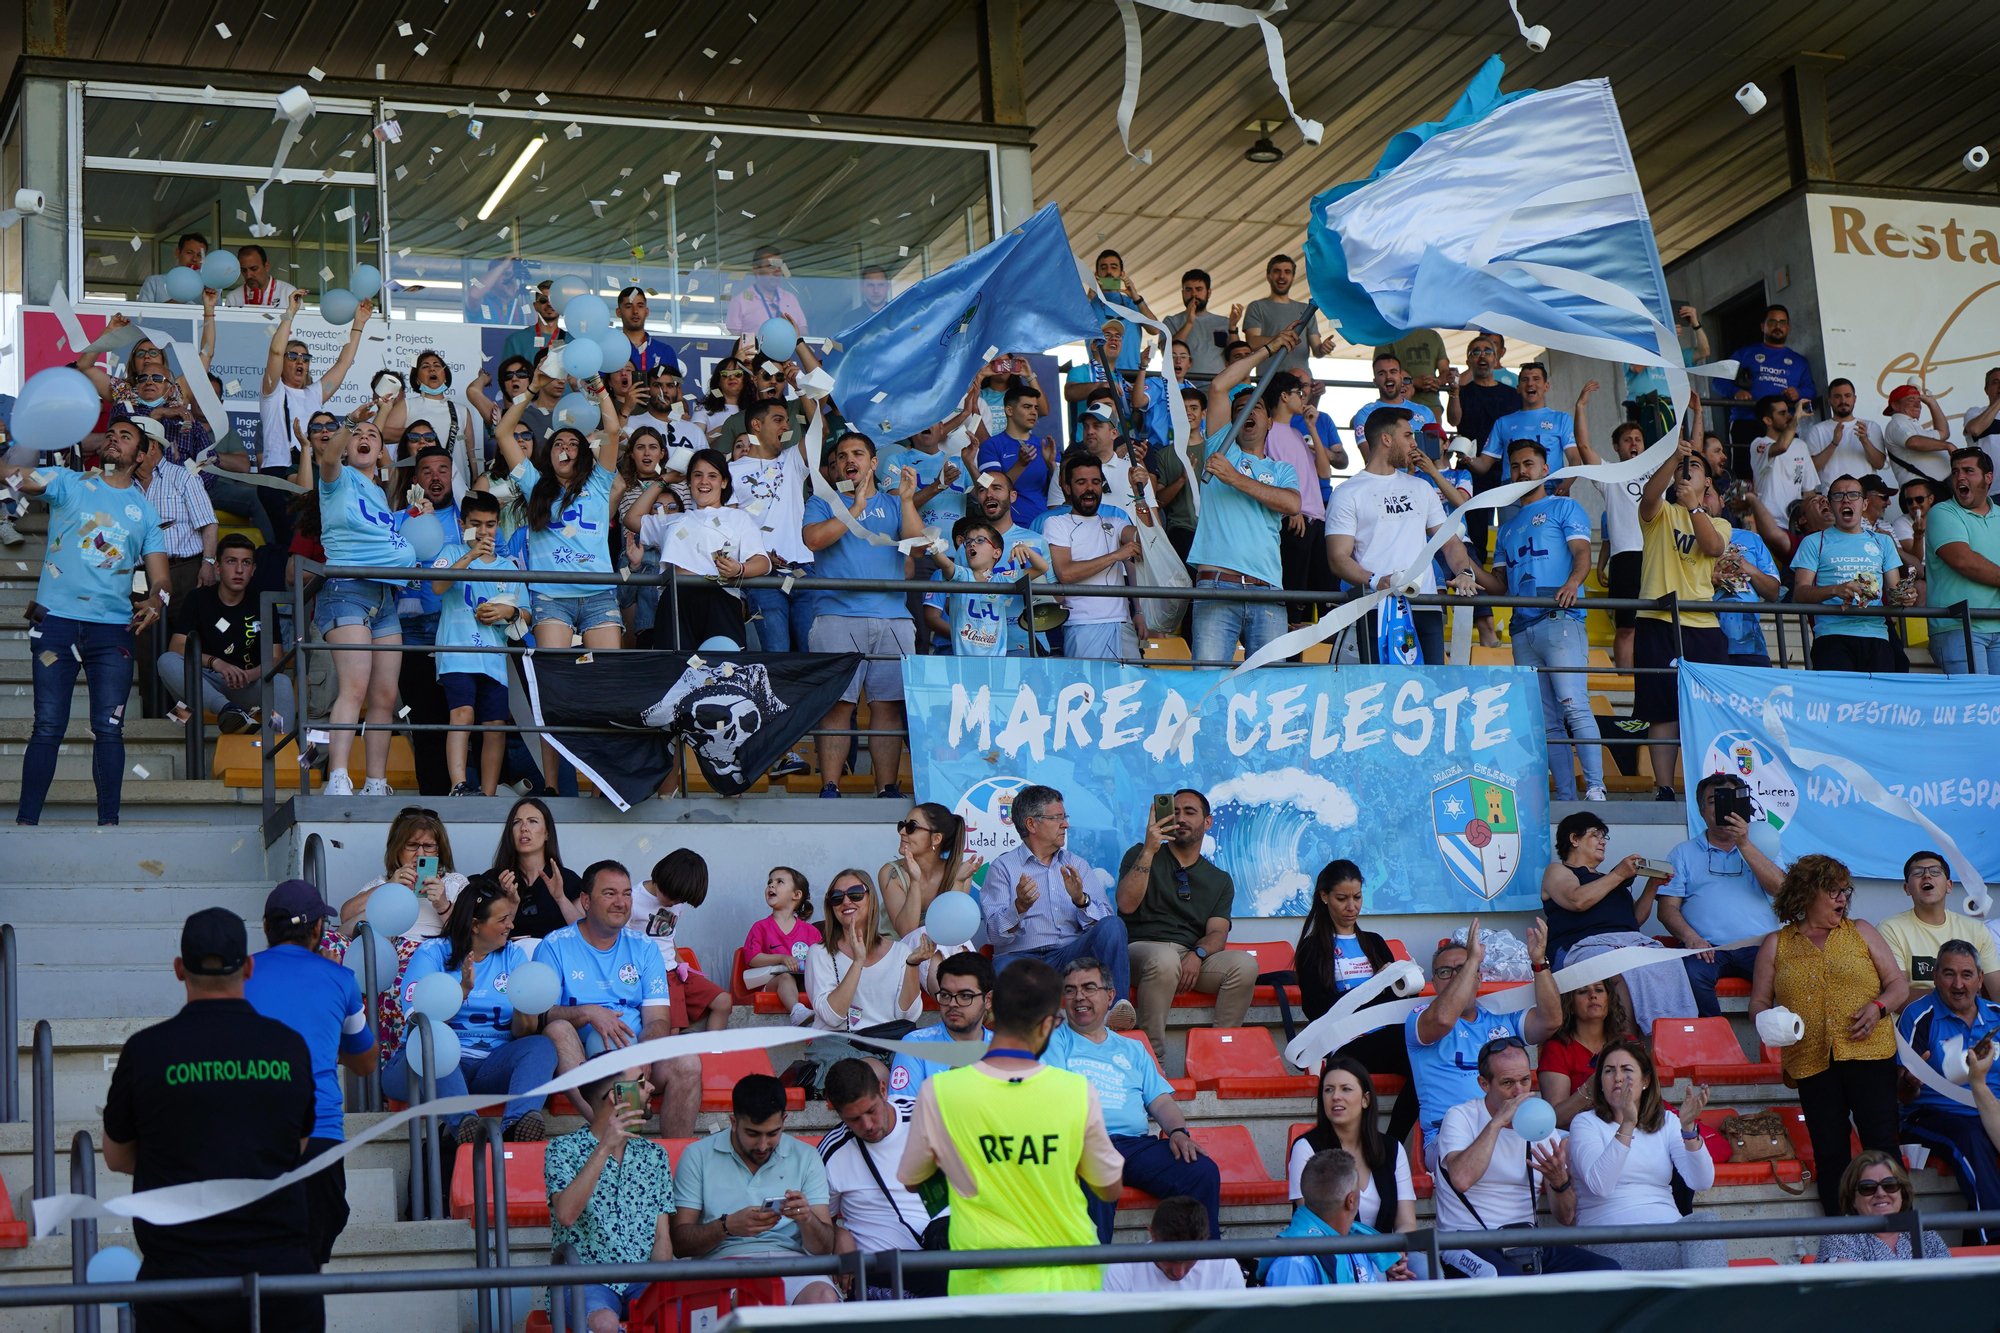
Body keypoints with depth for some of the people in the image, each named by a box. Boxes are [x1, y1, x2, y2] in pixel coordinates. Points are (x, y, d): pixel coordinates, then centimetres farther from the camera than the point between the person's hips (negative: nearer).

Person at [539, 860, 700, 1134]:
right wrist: (588, 1013, -24)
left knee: (687, 1063, -27)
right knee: (558, 1029, -34)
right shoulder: (555, 947, 6)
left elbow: (658, 1019, 5)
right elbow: (538, 1014, -6)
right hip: (576, 1059, -2)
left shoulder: (644, 949, 15)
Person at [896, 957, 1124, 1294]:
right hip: (1072, 1279, 1)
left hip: (986, 1284, -1)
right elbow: (1110, 1190, 8)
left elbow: (911, 1181, 12)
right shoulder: (1078, 1091, -5)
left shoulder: (938, 1092, -7)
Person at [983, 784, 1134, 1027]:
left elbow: (1106, 920, 8)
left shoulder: (1077, 865, 22)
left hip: (1071, 956, 4)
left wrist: (1081, 899, -12)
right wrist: (1020, 907, -21)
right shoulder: (1003, 867, 10)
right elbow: (995, 934, -2)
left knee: (1112, 926, -26)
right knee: (1004, 967, -39)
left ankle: (1115, 1012, -34)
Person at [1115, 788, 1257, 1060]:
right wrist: (1149, 850, -13)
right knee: (1164, 959, -39)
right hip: (1142, 948, -3)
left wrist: (1197, 955, -18)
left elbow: (1218, 933, 5)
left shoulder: (1220, 880, 21)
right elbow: (1127, 904, -5)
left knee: (1244, 964, -27)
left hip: (1196, 960, 3)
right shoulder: (1141, 855, 13)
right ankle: (1153, 1056, -32)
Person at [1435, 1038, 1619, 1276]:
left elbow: (1567, 1219, 10)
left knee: (1608, 1270, -17)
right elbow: (1461, 1179, -22)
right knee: (1505, 1280, -40)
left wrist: (1560, 1180, -12)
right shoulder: (1461, 1117, 2)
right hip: (1470, 1245, -6)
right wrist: (1497, 1121, -16)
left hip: (1527, 1244, 6)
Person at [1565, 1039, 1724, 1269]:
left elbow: (1702, 1183, 1)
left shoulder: (1667, 1123, 19)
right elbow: (1600, 1185, -14)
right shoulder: (1585, 1123, 7)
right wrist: (1627, 1124, -22)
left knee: (1705, 1219, -32)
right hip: (1611, 1239, -5)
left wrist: (1688, 1126, -14)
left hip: (1668, 1232, 5)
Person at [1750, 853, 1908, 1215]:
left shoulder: (1861, 932, 16)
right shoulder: (1775, 945, 14)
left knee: (1881, 1143, -13)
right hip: (1812, 1060, 0)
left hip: (1868, 1053, 0)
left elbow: (1899, 985, 15)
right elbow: (1759, 1002, 15)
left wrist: (1878, 1007, -6)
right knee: (1830, 1155, -4)